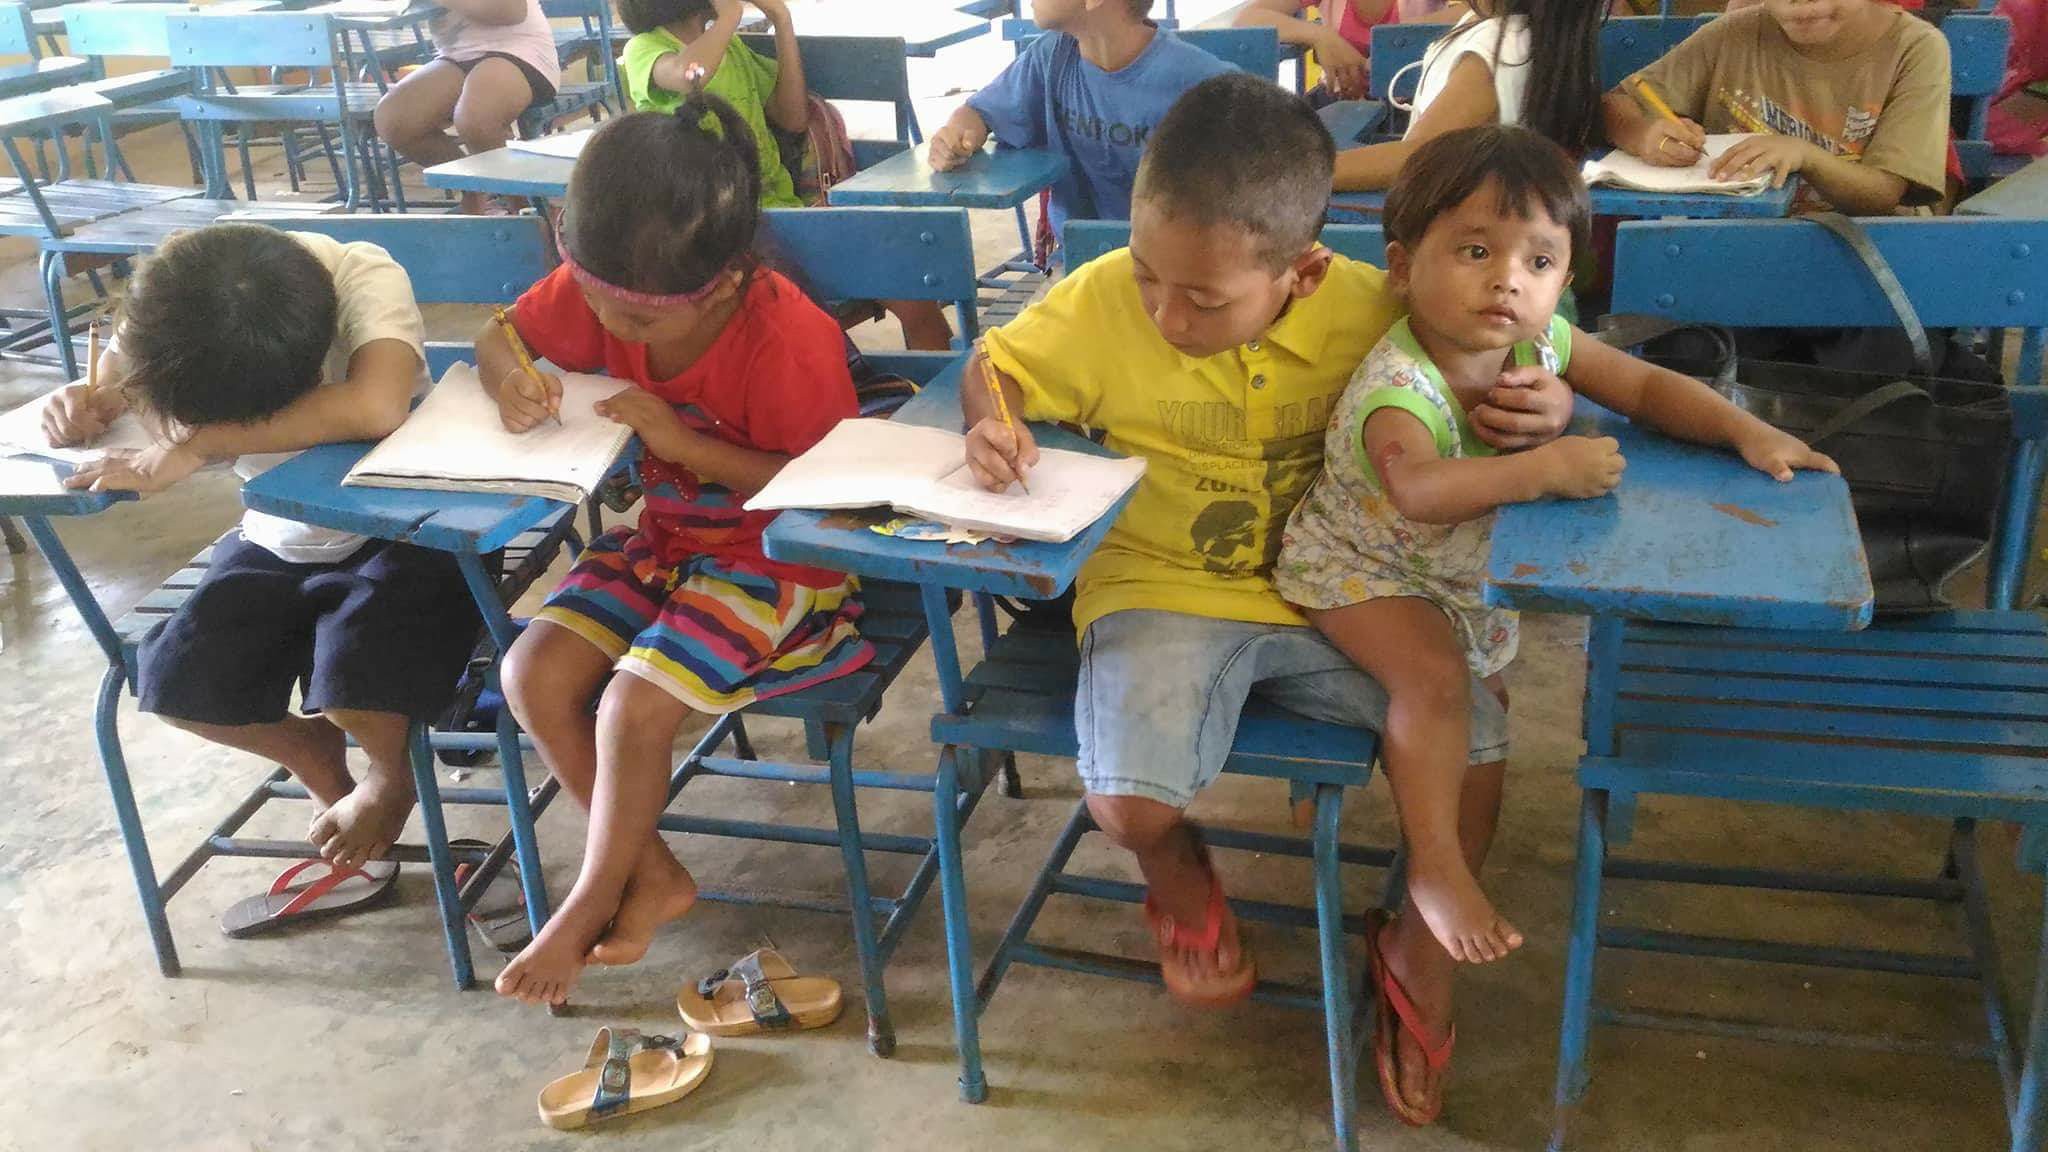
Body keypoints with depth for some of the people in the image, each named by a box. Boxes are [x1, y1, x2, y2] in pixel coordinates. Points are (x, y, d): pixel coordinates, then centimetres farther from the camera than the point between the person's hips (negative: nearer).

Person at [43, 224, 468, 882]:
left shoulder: (365, 277, -30)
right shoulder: (175, 302, -16)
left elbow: (376, 406, -48)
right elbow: (115, 376, 4)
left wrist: (195, 446, -41)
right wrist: (93, 401, -20)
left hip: (403, 529, -5)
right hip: (279, 539, 5)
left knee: (356, 680, -28)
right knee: (175, 680, -12)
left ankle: (391, 775, 10)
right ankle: (319, 763, 19)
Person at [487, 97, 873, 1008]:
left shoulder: (787, 337, -27)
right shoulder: (597, 289, -8)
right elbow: (501, 334, 9)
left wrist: (682, 441, -29)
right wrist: (509, 376, -17)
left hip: (772, 557, -7)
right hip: (657, 538, 7)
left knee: (635, 704, -24)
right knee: (532, 674, -12)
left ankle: (590, 902, 4)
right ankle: (653, 874, 5)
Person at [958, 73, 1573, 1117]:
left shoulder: (1370, 311, -11)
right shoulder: (1104, 300, -14)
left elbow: (1467, 399, 5)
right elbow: (992, 366, 2)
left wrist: (1539, 415, -17)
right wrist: (991, 424, -22)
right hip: (1162, 593, -1)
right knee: (1130, 804, -25)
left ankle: (1424, 941, 18)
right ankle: (1183, 886, 18)